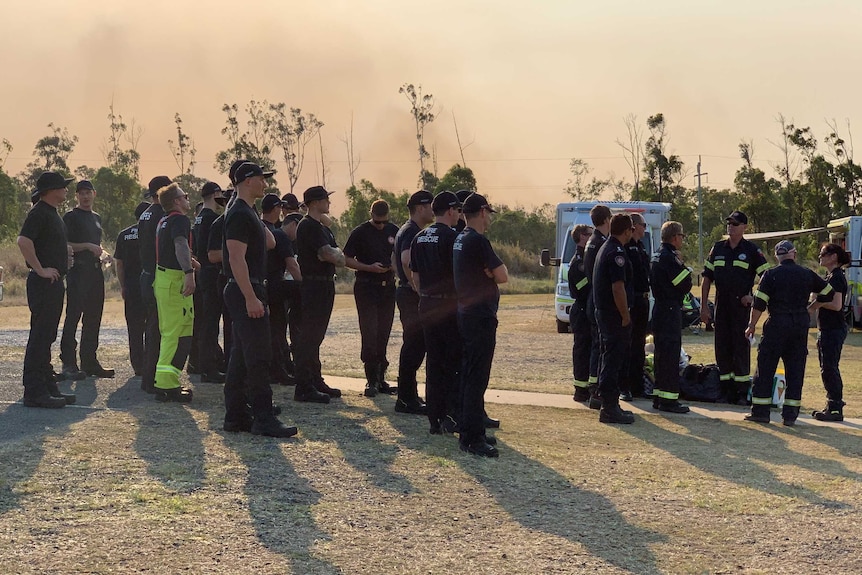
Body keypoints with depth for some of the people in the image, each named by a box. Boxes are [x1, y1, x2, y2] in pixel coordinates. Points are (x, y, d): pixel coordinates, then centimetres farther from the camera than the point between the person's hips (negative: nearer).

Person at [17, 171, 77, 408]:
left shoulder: (52, 213, 18)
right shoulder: (39, 212, -14)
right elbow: (23, 241, -27)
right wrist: (40, 270, -23)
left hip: (54, 283, 10)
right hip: (43, 283, -10)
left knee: (47, 336, 14)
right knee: (40, 336, -9)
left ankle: (47, 387, 20)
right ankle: (34, 392, -7)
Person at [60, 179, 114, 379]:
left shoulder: (96, 218, 21)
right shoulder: (71, 217, -2)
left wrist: (103, 253, 12)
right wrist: (88, 246, -17)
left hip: (95, 271, 8)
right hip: (78, 271, -8)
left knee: (93, 318, 9)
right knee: (73, 317, -10)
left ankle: (89, 361, 15)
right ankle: (68, 363, -10)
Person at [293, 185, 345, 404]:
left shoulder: (322, 228, 19)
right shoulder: (308, 226, -12)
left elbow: (340, 257, 13)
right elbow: (327, 253, -20)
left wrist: (331, 254, -6)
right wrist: (333, 254, 0)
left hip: (326, 285, 10)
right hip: (314, 285, -10)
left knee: (315, 336, 14)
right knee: (309, 335, -9)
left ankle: (316, 382, 21)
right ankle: (304, 388, -9)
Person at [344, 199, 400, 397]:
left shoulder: (394, 231, 9)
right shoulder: (360, 232, -4)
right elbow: (347, 260, -4)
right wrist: (370, 267, -16)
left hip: (387, 286, 4)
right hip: (366, 287, -4)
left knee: (383, 335, 7)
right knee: (369, 334, -8)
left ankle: (380, 379, 14)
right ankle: (371, 380, -5)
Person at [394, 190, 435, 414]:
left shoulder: (406, 231, 18)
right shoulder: (412, 232, -15)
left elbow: (397, 264, 27)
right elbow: (407, 261, -31)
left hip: (407, 293, 11)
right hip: (412, 296, -11)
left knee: (414, 346, 14)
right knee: (413, 347, -7)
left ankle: (407, 396, 19)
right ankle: (406, 399, -4)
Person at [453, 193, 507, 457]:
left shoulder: (460, 240, 13)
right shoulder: (478, 241, -16)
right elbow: (502, 276, -18)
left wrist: (489, 273, 2)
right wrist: (495, 272, 3)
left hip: (466, 313, 10)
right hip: (481, 316, -10)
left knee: (469, 374, 15)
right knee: (477, 377, -8)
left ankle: (468, 428, 22)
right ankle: (472, 438, -8)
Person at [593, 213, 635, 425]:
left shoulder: (605, 248, 14)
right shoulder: (617, 253, -18)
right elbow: (618, 288, -23)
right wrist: (625, 316, -16)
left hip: (602, 311, 10)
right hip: (614, 313, -10)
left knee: (609, 358, 16)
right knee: (614, 360, -7)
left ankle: (607, 404, 22)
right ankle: (610, 408, -6)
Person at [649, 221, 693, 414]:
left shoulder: (657, 256, 14)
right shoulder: (670, 258, -16)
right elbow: (685, 285, -18)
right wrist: (682, 264, -4)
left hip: (659, 309, 10)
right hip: (671, 310, -10)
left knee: (661, 354, 13)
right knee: (671, 354, -8)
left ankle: (659, 397, 18)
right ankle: (668, 399, -7)